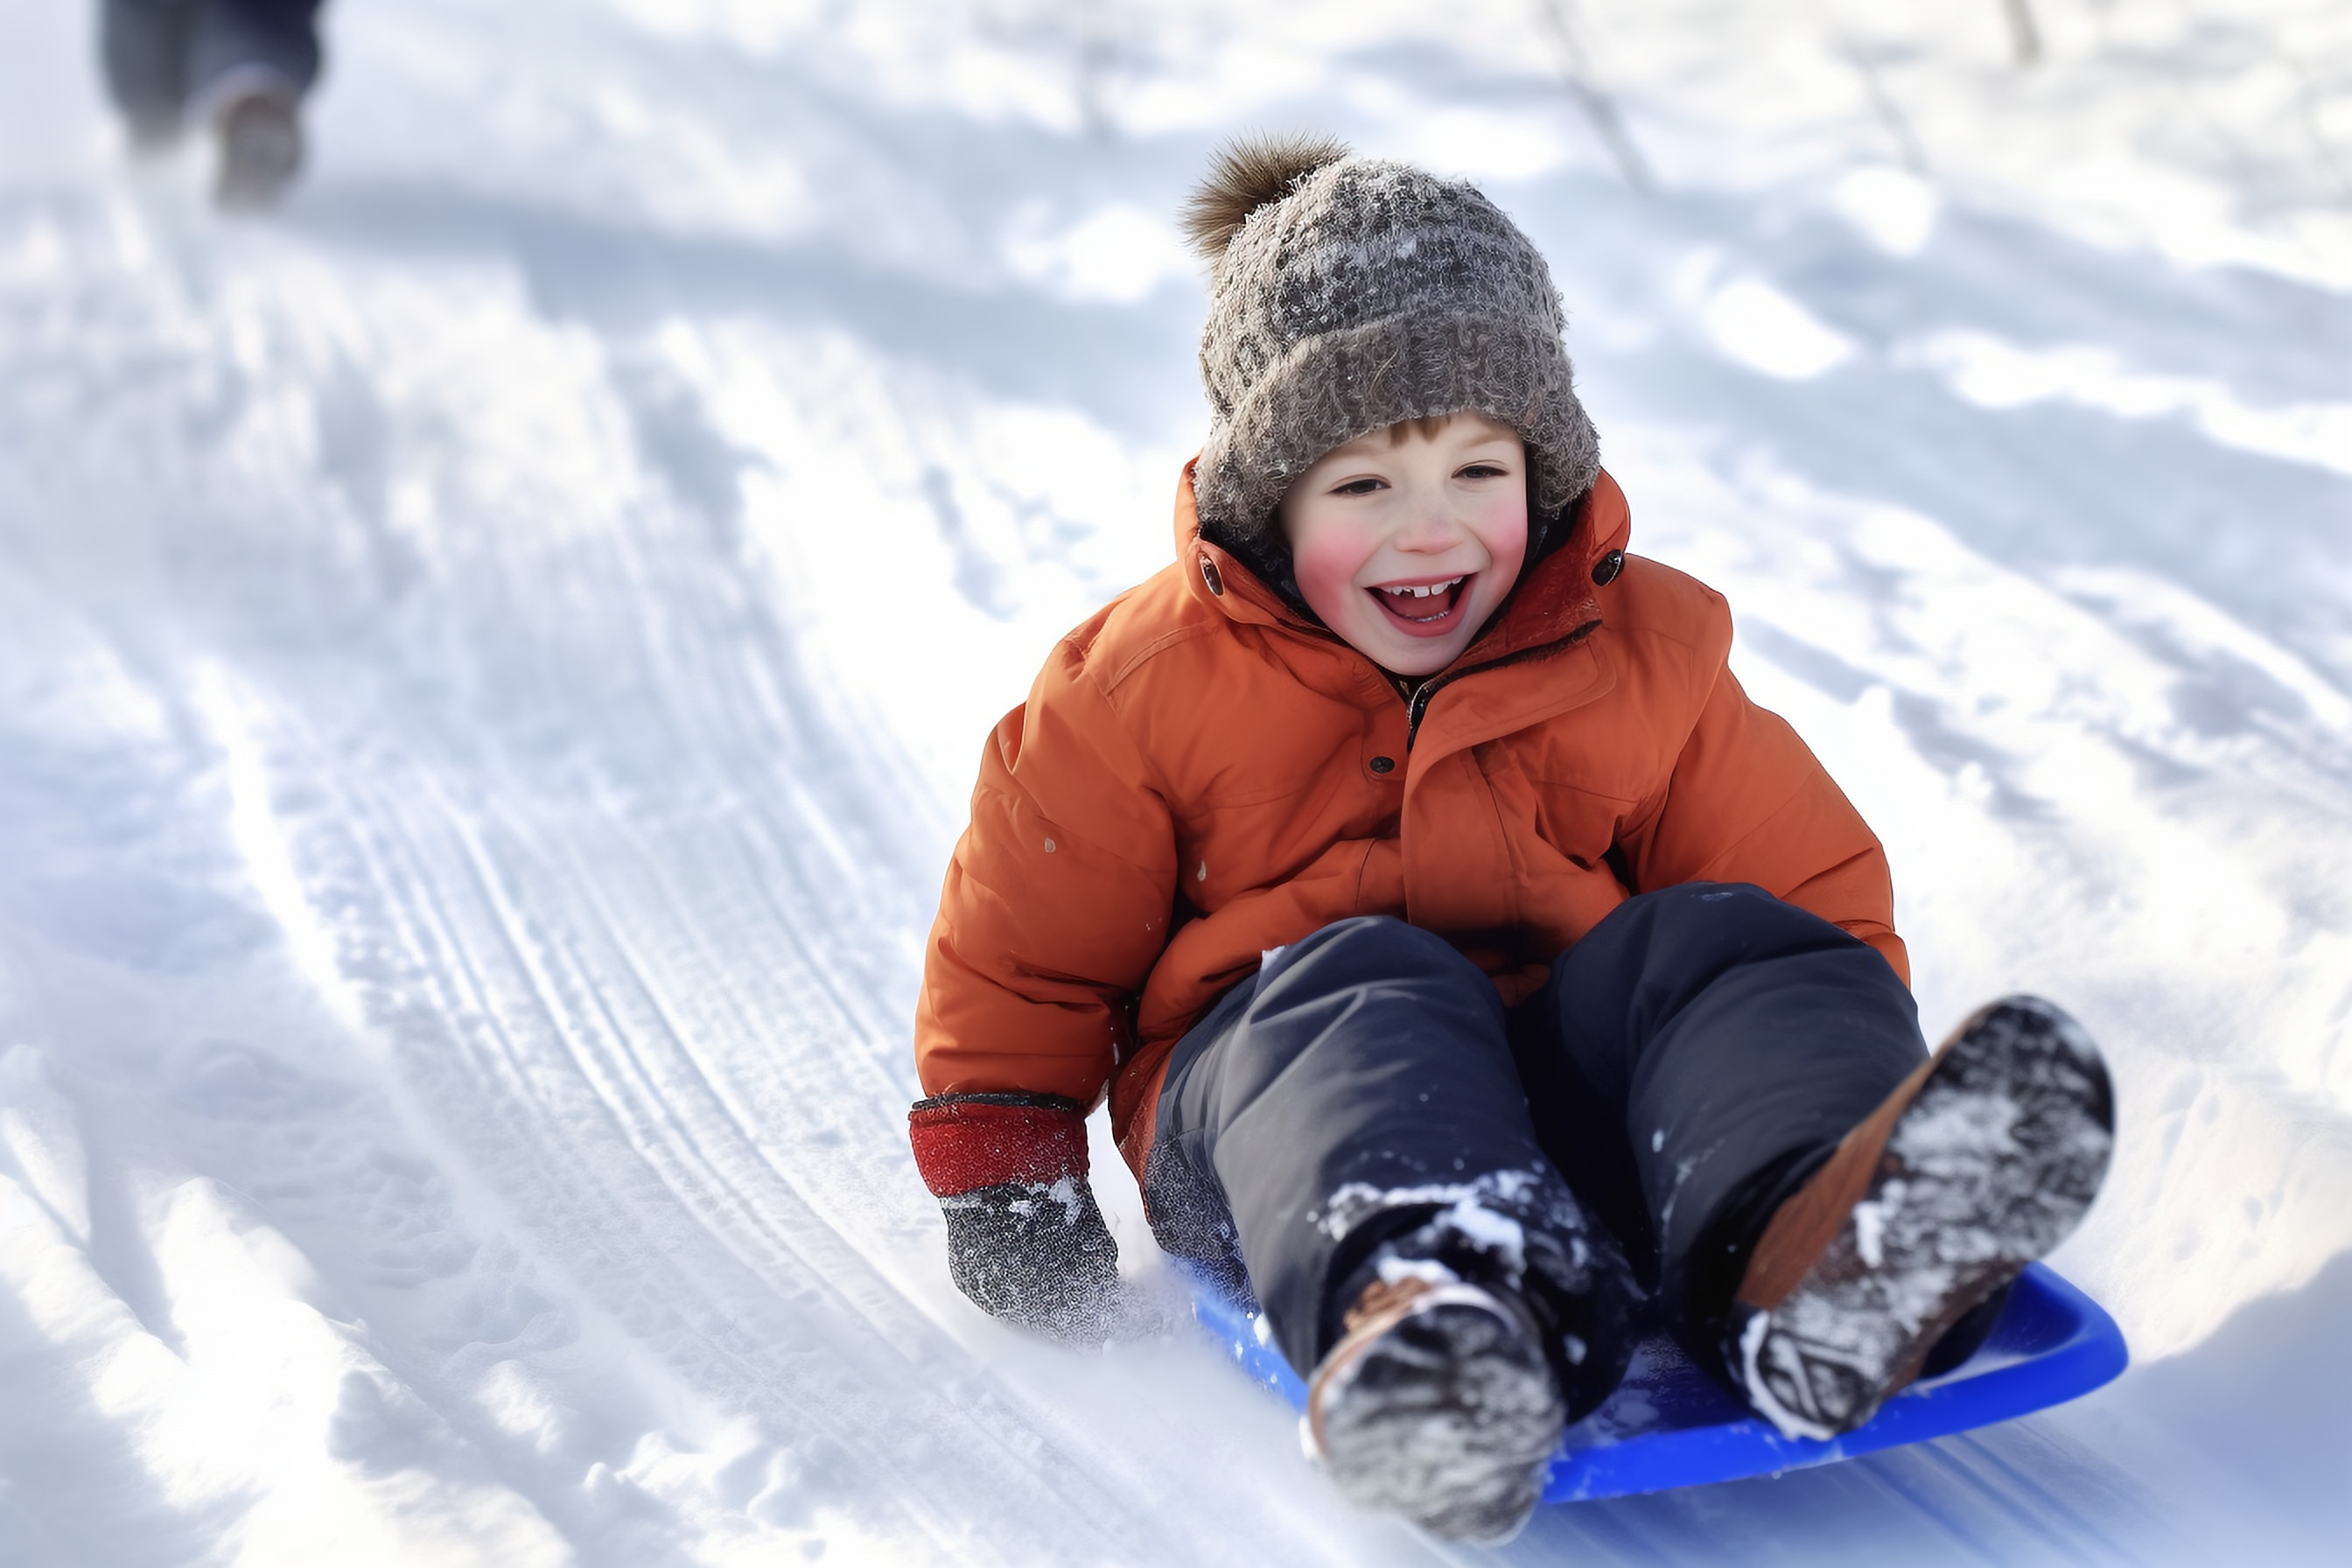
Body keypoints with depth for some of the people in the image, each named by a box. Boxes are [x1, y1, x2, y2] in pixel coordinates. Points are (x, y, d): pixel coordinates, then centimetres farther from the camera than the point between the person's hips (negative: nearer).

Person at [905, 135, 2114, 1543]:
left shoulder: (1645, 654, 7)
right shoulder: (1148, 684, 1)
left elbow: (1817, 898, 12)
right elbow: (1024, 947, 10)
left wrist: (1838, 1100, -3)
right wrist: (1004, 1168, 3)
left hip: (1565, 1095, 3)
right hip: (1264, 1089, -2)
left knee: (1711, 944, -24)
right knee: (1366, 987, -34)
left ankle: (1817, 1250, -60)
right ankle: (1409, 1305, -71)